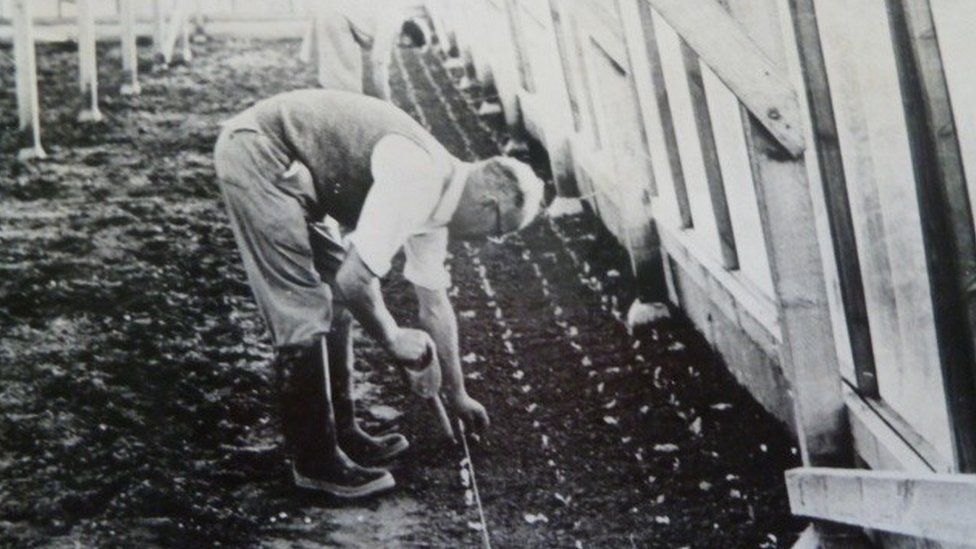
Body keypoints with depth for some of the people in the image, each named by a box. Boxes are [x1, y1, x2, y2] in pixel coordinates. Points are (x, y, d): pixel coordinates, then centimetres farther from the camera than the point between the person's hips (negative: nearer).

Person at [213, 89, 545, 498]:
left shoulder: (435, 192, 10)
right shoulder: (416, 181, -21)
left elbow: (434, 303, 21)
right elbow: (355, 279, -24)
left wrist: (456, 394, 30)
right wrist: (393, 339, -6)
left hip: (287, 169, 10)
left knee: (333, 298, 14)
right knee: (304, 313, -8)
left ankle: (341, 433, 24)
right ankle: (316, 463, 2)